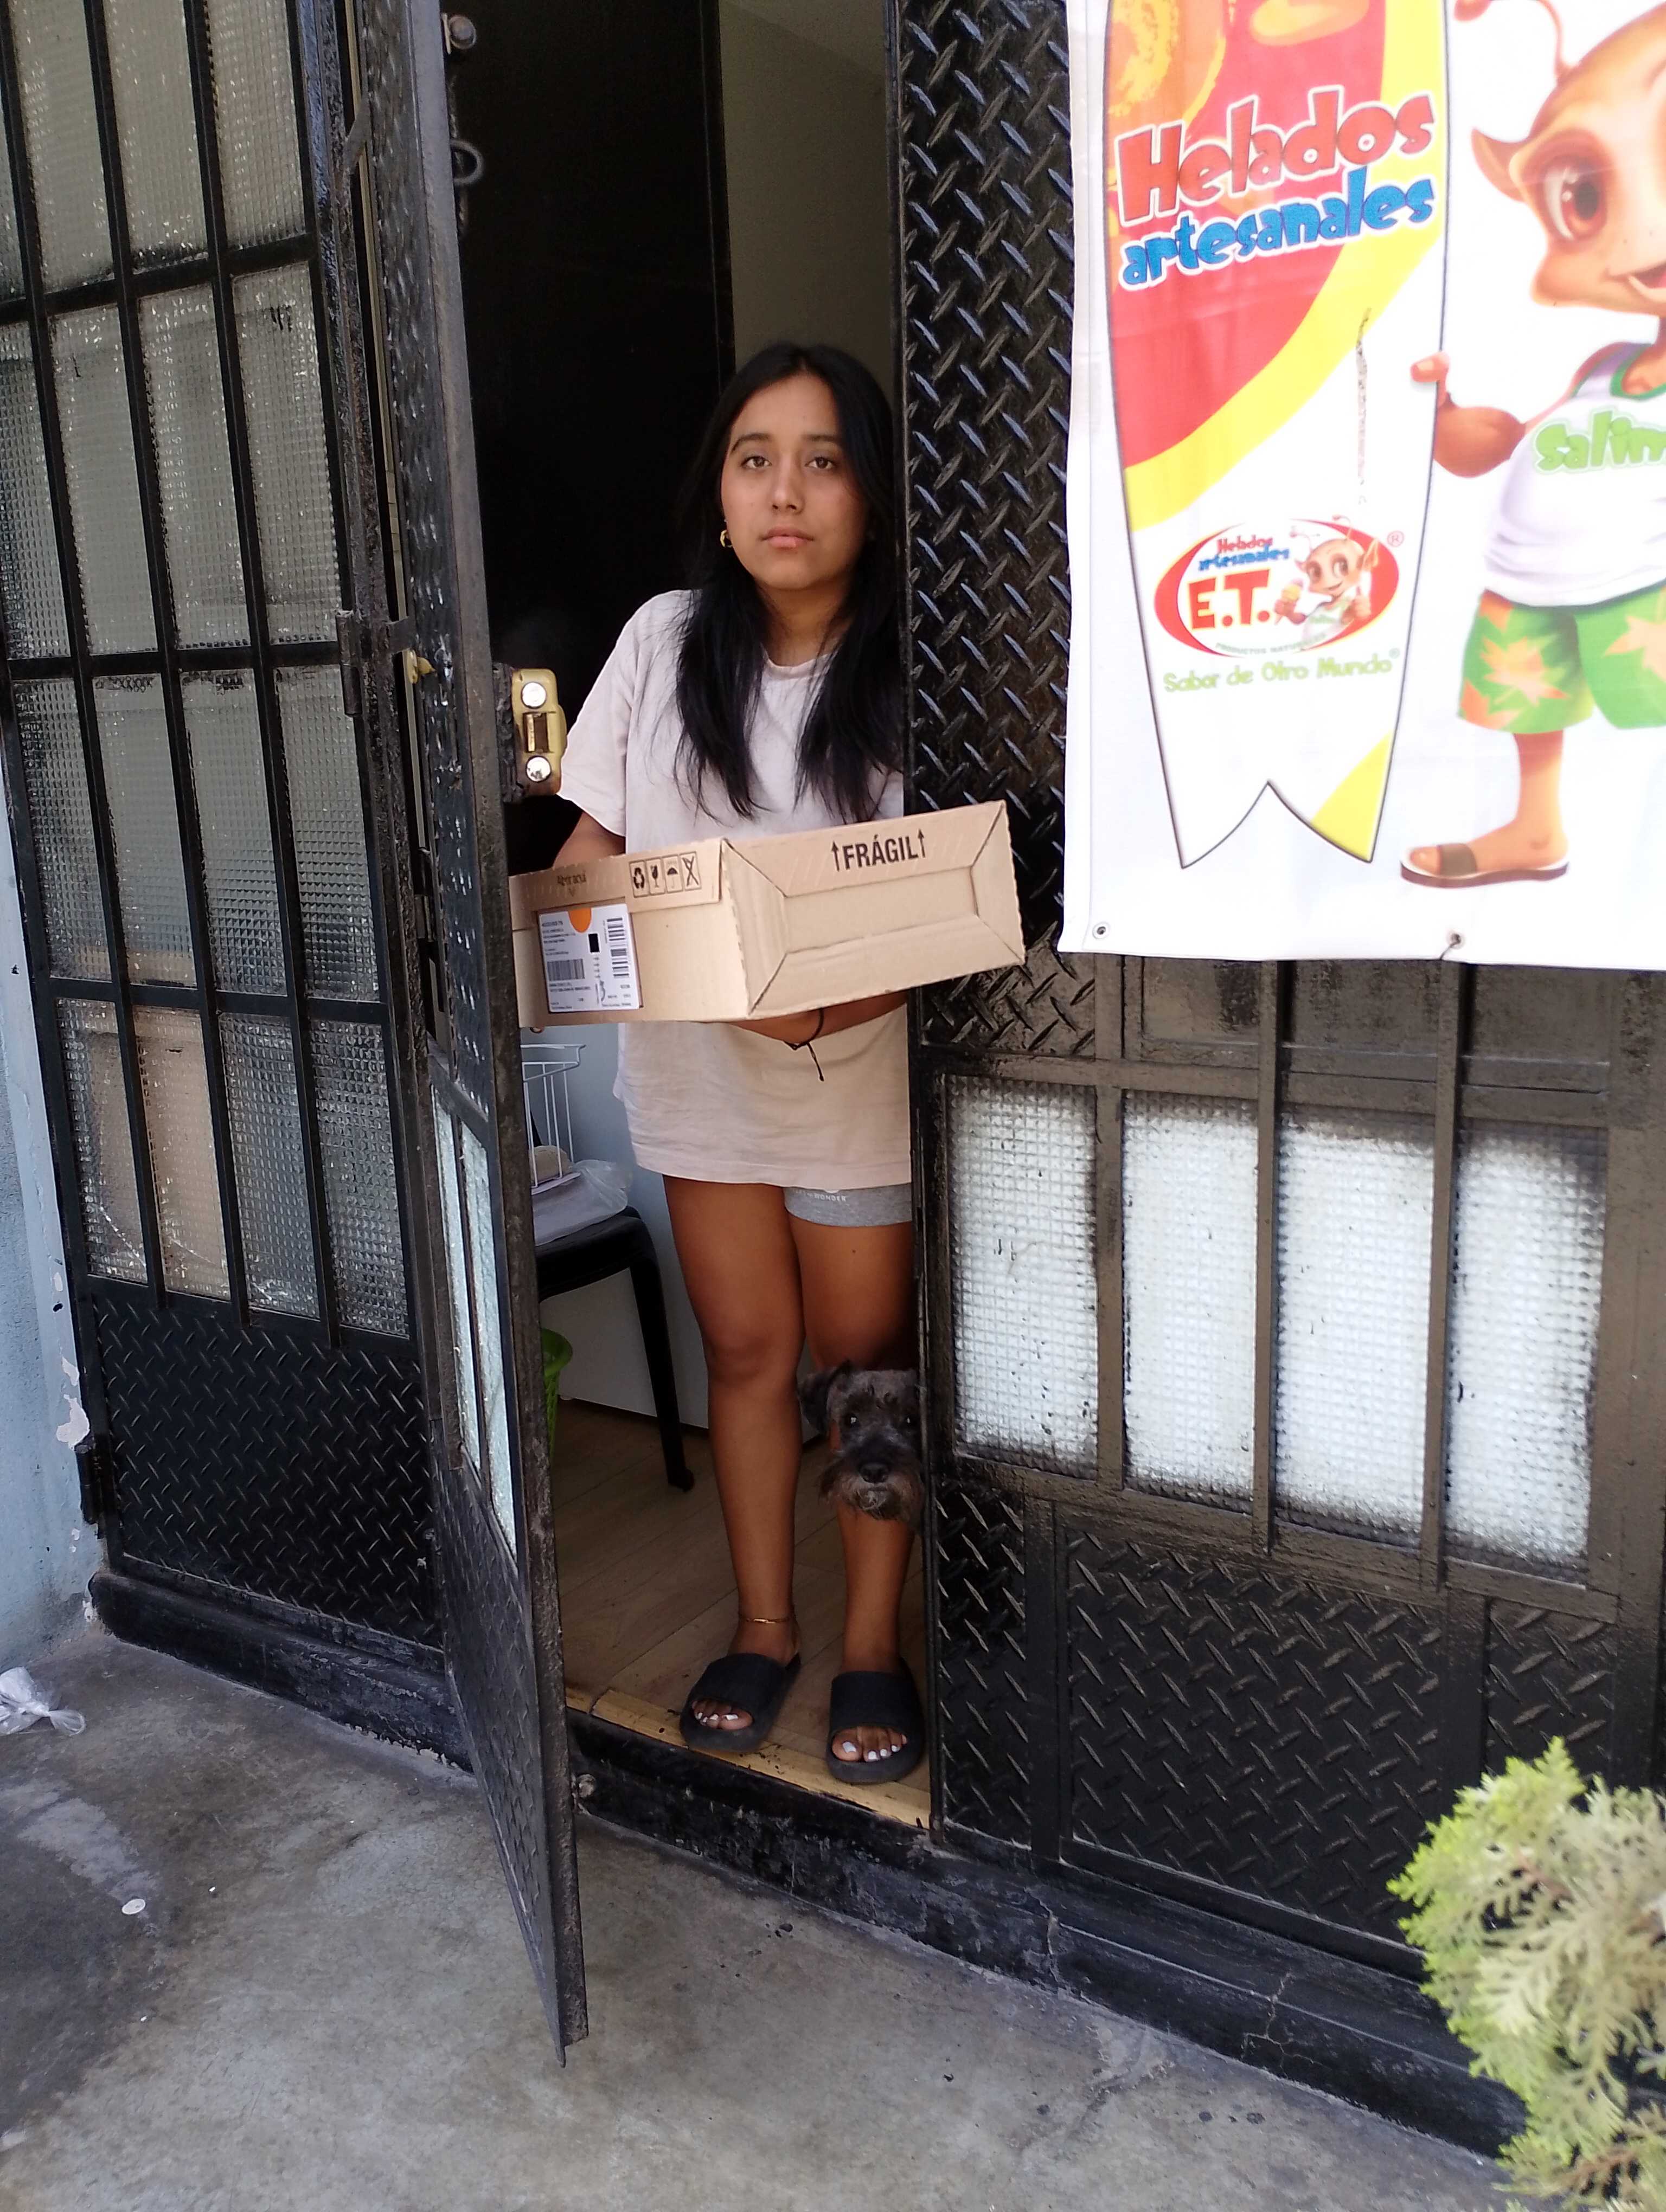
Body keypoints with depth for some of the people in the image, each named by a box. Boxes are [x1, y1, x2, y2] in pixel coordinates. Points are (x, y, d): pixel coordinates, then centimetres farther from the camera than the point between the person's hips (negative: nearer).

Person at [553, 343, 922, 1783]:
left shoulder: (905, 668, -12)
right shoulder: (666, 640, -1)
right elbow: (596, 839, 7)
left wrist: (840, 1001, -28)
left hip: (862, 1070, -3)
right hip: (696, 1069, 3)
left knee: (865, 1357, 9)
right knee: (746, 1352, 13)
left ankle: (872, 1647, 26)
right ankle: (765, 1627, 31)